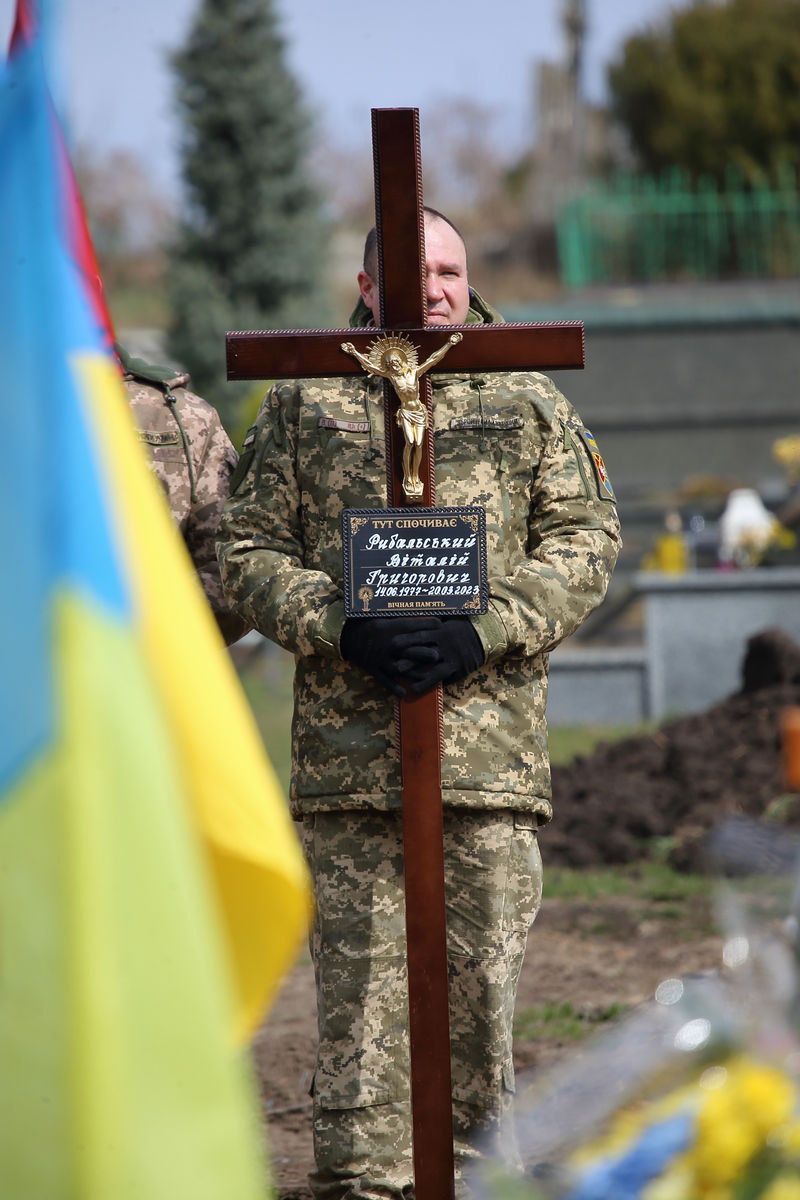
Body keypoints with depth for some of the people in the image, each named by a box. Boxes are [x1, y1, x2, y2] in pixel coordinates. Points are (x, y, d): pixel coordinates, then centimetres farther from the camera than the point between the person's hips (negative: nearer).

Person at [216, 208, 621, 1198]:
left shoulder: (528, 403, 12)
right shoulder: (304, 403, 11)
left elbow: (586, 539, 6)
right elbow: (248, 548, 7)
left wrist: (486, 633, -9)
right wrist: (341, 630, -10)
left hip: (489, 735, 1)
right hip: (348, 740, 0)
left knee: (482, 973, 1)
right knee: (358, 976, -1)